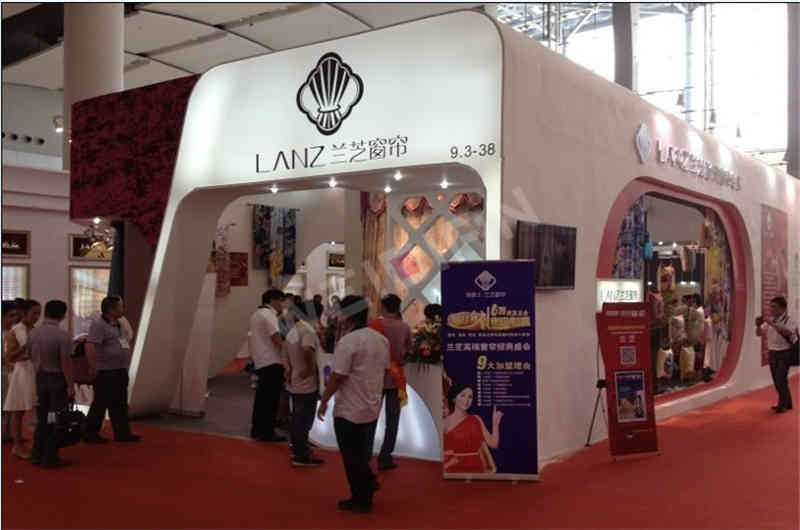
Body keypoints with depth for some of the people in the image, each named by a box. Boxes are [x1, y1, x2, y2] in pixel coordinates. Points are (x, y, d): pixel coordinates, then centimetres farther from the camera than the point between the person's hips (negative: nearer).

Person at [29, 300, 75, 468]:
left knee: (42, 418, 16)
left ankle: (37, 455, 22)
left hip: (40, 378, 6)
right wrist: (70, 385, -14)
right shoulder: (62, 335, -18)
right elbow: (65, 362, -19)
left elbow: (30, 356, 6)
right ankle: (50, 458, 6)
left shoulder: (33, 333, 1)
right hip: (57, 379, -6)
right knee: (56, 420, 3)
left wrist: (38, 373, 17)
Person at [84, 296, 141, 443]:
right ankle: (90, 434, 12)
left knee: (120, 404, 13)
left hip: (120, 371, 9)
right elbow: (90, 346, -25)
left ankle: (122, 433, 20)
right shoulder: (98, 325, -15)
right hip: (105, 372, -9)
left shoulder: (118, 325, 14)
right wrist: (93, 368, -28)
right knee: (100, 403, 0)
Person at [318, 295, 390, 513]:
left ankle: (361, 500, 18)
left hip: (349, 411, -7)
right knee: (363, 453, 24)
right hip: (372, 408, 7)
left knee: (352, 458, 8)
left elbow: (338, 377, -20)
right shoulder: (381, 340, 2)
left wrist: (323, 401, -8)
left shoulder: (348, 342, -21)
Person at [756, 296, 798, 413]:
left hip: (784, 354, -6)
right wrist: (758, 325, -9)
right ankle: (786, 403, 26)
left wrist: (772, 324, -33)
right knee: (777, 381, 12)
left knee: (780, 380, -10)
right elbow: (759, 334, 11)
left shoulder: (789, 320, -11)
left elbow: (787, 332, -31)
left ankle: (782, 405, 3)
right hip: (772, 354, 6)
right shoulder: (770, 321, 7)